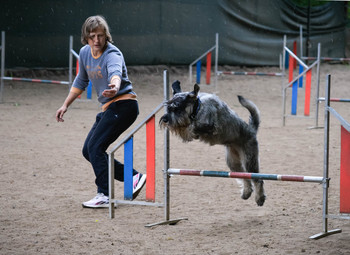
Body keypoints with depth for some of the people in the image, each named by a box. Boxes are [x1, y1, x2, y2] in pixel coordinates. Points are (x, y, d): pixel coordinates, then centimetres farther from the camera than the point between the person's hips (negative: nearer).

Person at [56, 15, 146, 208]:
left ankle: (104, 195, -17)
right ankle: (133, 177, 13)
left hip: (123, 104, -9)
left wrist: (115, 87, -65)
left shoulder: (112, 54, -19)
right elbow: (81, 81, 21)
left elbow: (115, 72, -43)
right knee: (88, 151, 8)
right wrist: (66, 105, 19)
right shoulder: (85, 53, 5)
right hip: (108, 108, 9)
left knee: (95, 146, -19)